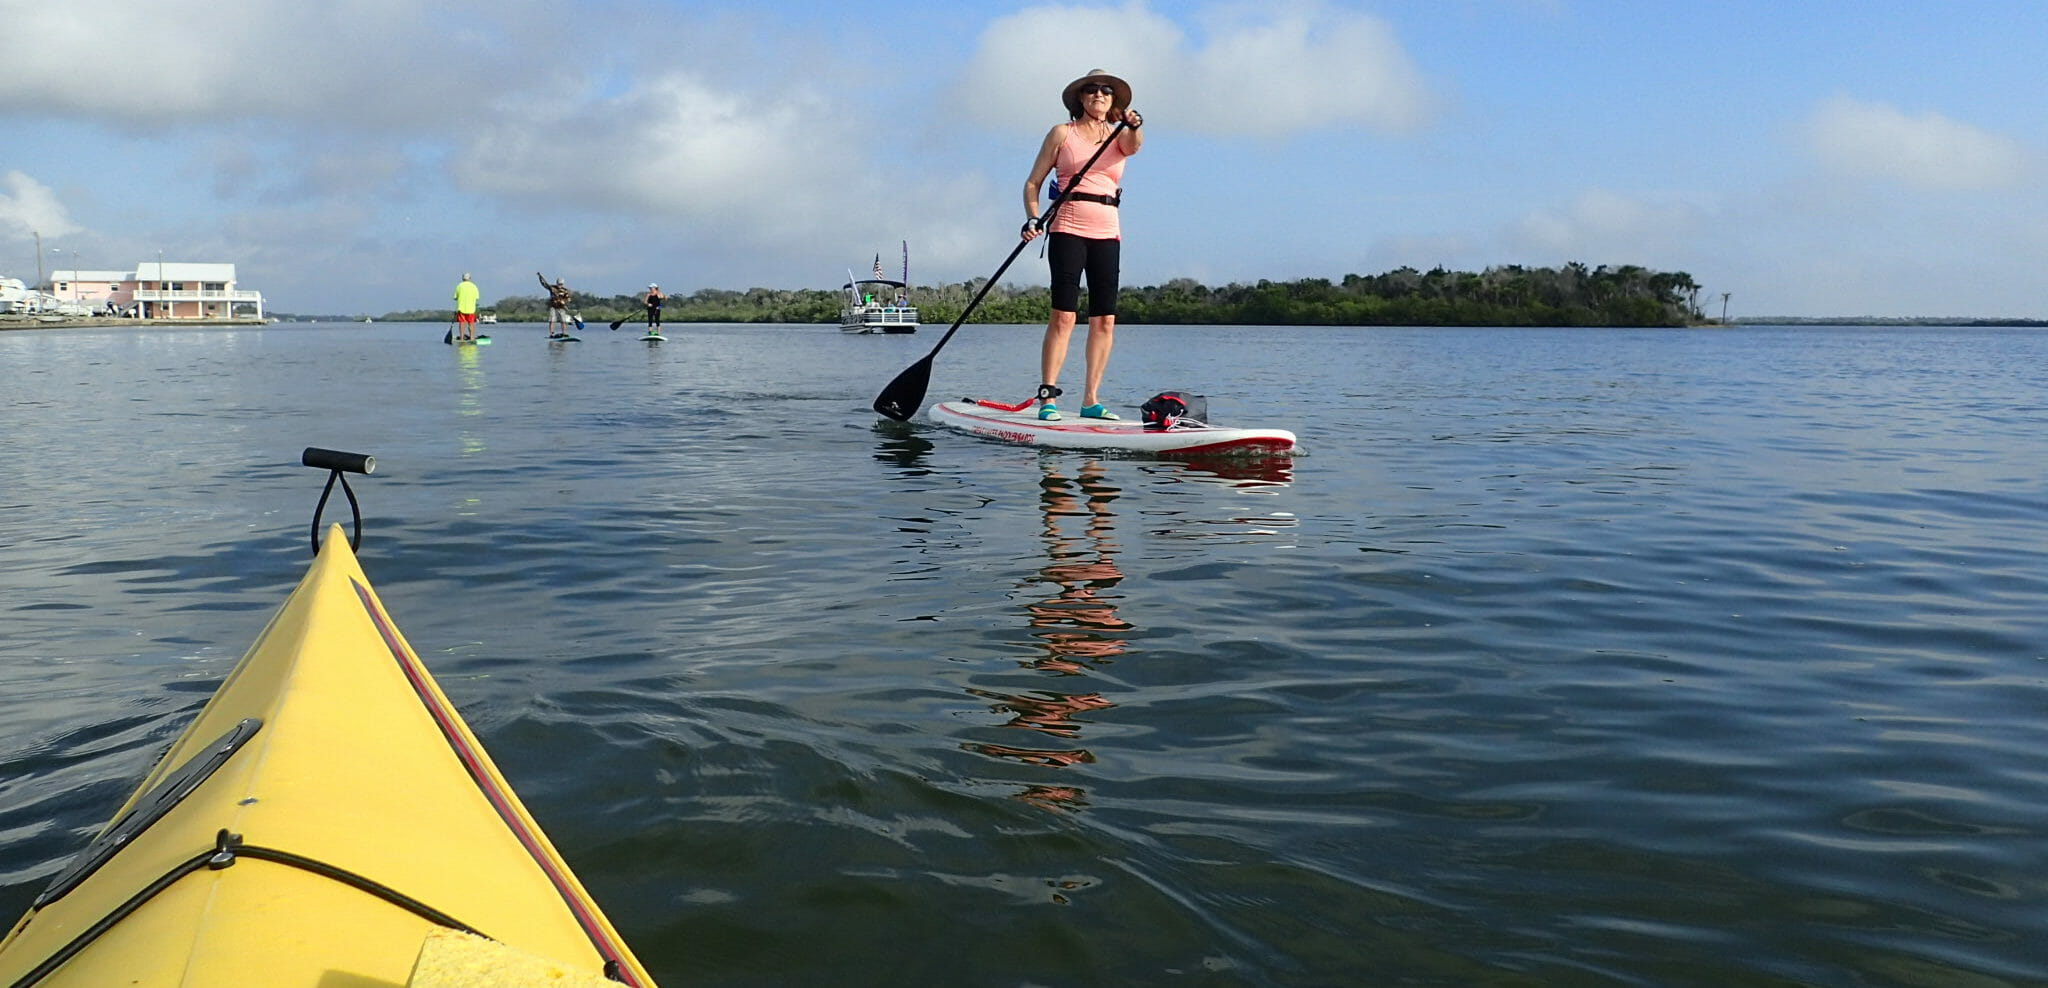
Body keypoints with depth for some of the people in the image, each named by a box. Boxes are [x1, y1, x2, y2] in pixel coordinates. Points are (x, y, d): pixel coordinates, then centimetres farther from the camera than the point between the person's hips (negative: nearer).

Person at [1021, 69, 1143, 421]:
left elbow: (1134, 145, -11)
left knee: (1105, 319, 0)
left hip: (1107, 233, 4)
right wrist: (1032, 218, -10)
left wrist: (1134, 126, -34)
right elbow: (1033, 182, 7)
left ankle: (1090, 400, 7)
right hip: (1068, 229, -3)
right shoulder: (1062, 133, 8)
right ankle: (1047, 397, -11)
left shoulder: (1119, 136, 14)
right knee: (1064, 315, -12)